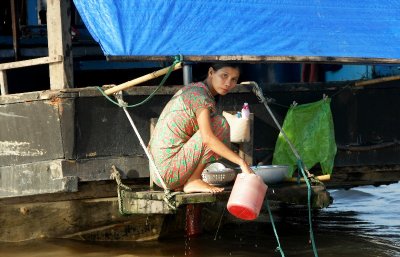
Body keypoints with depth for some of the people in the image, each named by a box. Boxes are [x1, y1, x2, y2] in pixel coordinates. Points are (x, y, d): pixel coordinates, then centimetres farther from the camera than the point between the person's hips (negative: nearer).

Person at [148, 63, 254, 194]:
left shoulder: (191, 90, 18)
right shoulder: (200, 95, -12)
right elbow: (207, 138, -24)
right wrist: (241, 162, -23)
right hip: (169, 171, -10)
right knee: (220, 124, -10)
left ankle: (181, 183, 12)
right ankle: (194, 181, -8)